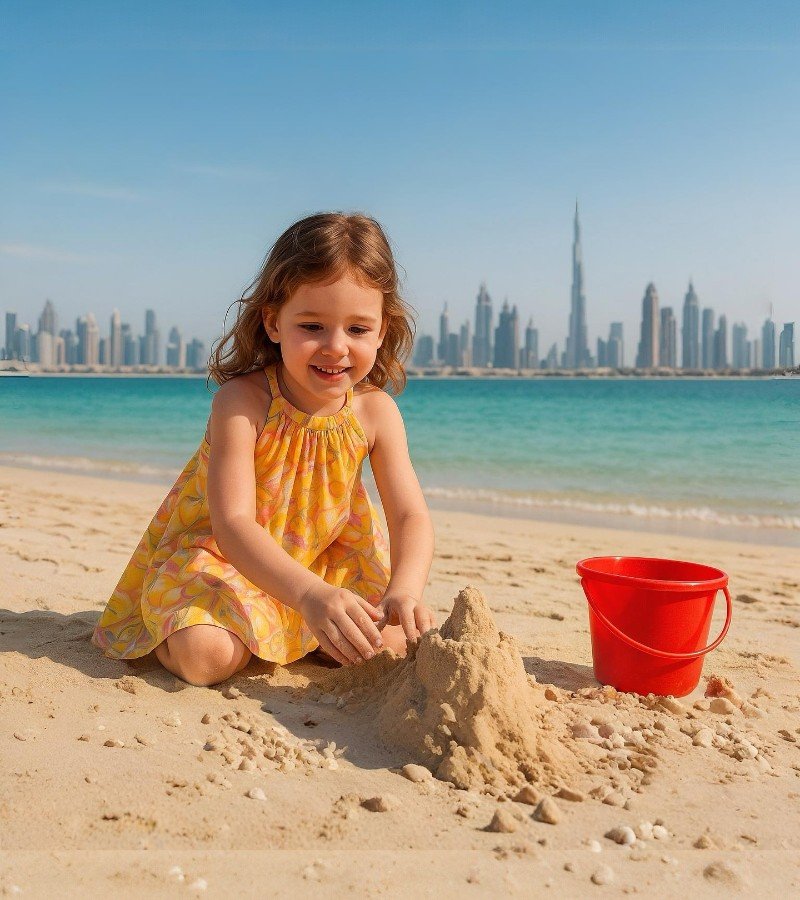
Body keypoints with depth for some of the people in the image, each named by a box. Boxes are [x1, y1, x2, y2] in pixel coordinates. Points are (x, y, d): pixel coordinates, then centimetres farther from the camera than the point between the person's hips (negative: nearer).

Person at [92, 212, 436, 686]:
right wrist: (310, 594, -51)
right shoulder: (241, 402, -27)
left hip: (324, 557, 4)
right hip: (217, 553, -4)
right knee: (207, 656, -29)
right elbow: (232, 523, -34)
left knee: (399, 639, -11)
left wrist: (404, 590, -41)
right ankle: (163, 625, 8)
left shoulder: (376, 411, -15)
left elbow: (411, 516, -18)